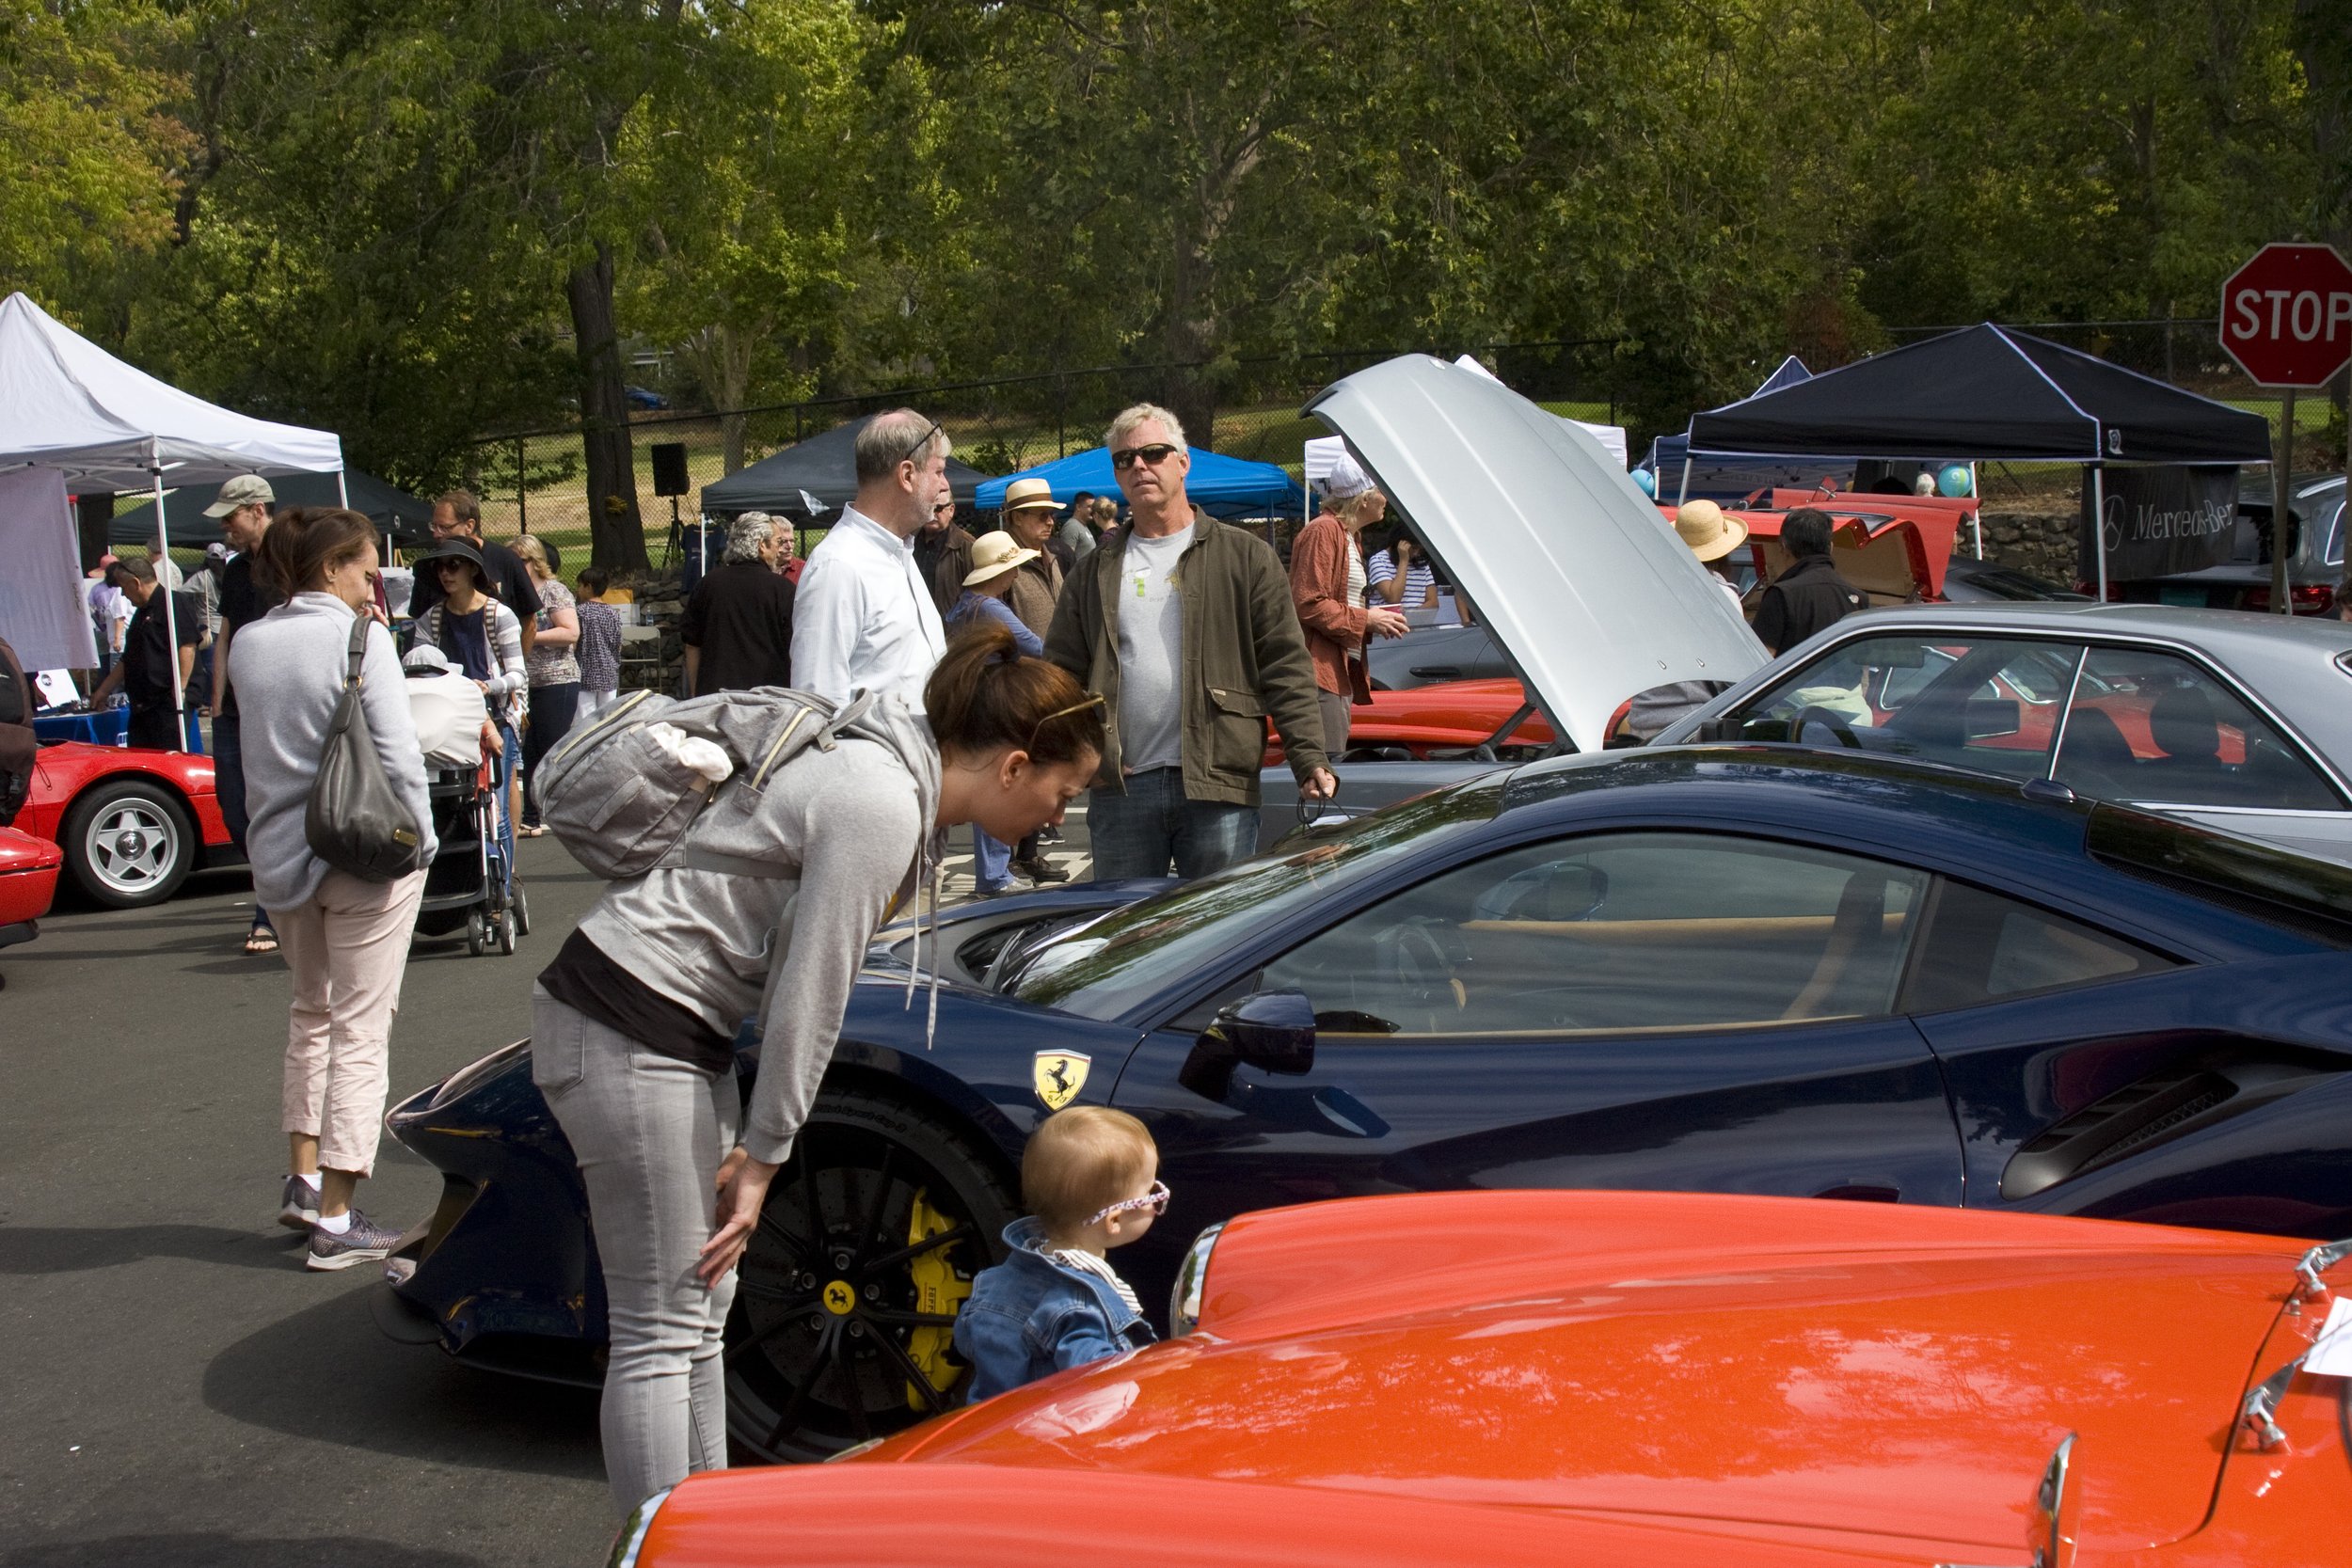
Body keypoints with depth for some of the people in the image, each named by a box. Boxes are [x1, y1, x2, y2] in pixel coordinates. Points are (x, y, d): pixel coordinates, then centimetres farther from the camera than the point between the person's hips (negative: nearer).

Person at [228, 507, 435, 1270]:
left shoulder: (247, 644, 5)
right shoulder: (360, 639, -13)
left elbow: (260, 747, 11)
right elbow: (398, 755, -16)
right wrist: (419, 838, -8)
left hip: (280, 854, 6)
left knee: (311, 1013, 24)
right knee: (360, 1030, 1)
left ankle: (304, 1179, 22)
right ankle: (336, 1218, 0)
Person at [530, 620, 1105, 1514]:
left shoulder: (896, 777, 11)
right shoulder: (880, 808, -20)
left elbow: (799, 977, 14)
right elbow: (808, 999, -17)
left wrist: (758, 1143, 11)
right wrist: (764, 1154, -7)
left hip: (679, 1027, 10)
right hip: (628, 1031, -10)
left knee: (703, 1306, 15)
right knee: (662, 1330, -7)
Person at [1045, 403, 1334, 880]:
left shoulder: (1244, 557, 6)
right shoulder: (1098, 570, 14)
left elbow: (1286, 668, -1)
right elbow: (1062, 672, 12)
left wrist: (1309, 760, -11)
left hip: (1219, 788, -3)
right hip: (1121, 791, 3)